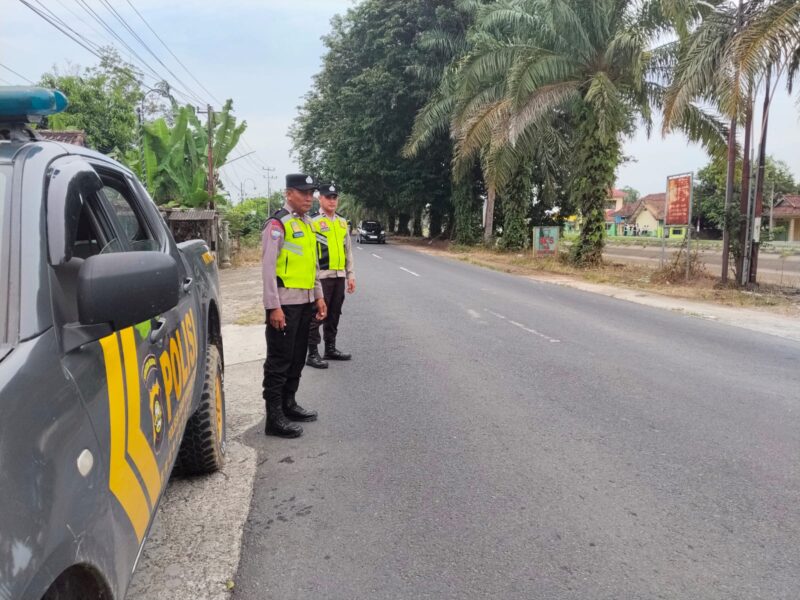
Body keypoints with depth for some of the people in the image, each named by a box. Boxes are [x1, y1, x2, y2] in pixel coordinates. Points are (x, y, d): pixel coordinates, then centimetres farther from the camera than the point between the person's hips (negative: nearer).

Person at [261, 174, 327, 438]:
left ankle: (288, 403, 30)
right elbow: (268, 267, -15)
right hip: (285, 302, -8)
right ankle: (274, 417, 5)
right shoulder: (277, 224, -11)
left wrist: (319, 296, 17)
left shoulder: (307, 224, 15)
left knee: (297, 357, 16)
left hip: (306, 301, 8)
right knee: (279, 360, -2)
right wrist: (273, 307, -19)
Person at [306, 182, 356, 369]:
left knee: (334, 315, 14)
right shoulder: (313, 222, -6)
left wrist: (350, 275, 13)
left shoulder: (342, 222, 14)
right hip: (321, 276, -6)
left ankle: (330, 348, 26)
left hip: (339, 276, 6)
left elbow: (348, 250, 17)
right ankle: (312, 354, 6)